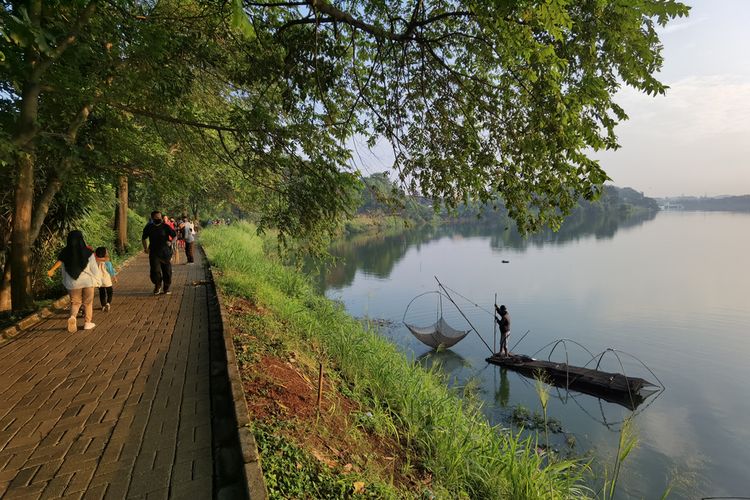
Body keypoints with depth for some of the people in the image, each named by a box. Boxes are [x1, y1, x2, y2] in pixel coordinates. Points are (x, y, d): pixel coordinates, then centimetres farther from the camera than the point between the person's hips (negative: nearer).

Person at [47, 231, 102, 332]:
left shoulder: (65, 253, -3)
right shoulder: (87, 252, -12)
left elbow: (64, 270, 6)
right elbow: (94, 268, -8)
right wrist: (97, 280, 3)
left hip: (73, 282, 2)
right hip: (87, 281, -2)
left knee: (75, 302, 15)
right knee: (88, 302, 13)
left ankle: (72, 316, -12)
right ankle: (87, 322, 18)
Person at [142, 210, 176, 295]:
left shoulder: (165, 227, -1)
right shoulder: (149, 227, 5)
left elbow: (175, 236, 6)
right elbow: (143, 238, 19)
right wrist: (145, 248, 6)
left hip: (165, 253, -1)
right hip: (154, 252, 1)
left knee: (167, 271, 4)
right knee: (155, 270, -9)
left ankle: (166, 288, 19)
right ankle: (157, 286, 13)